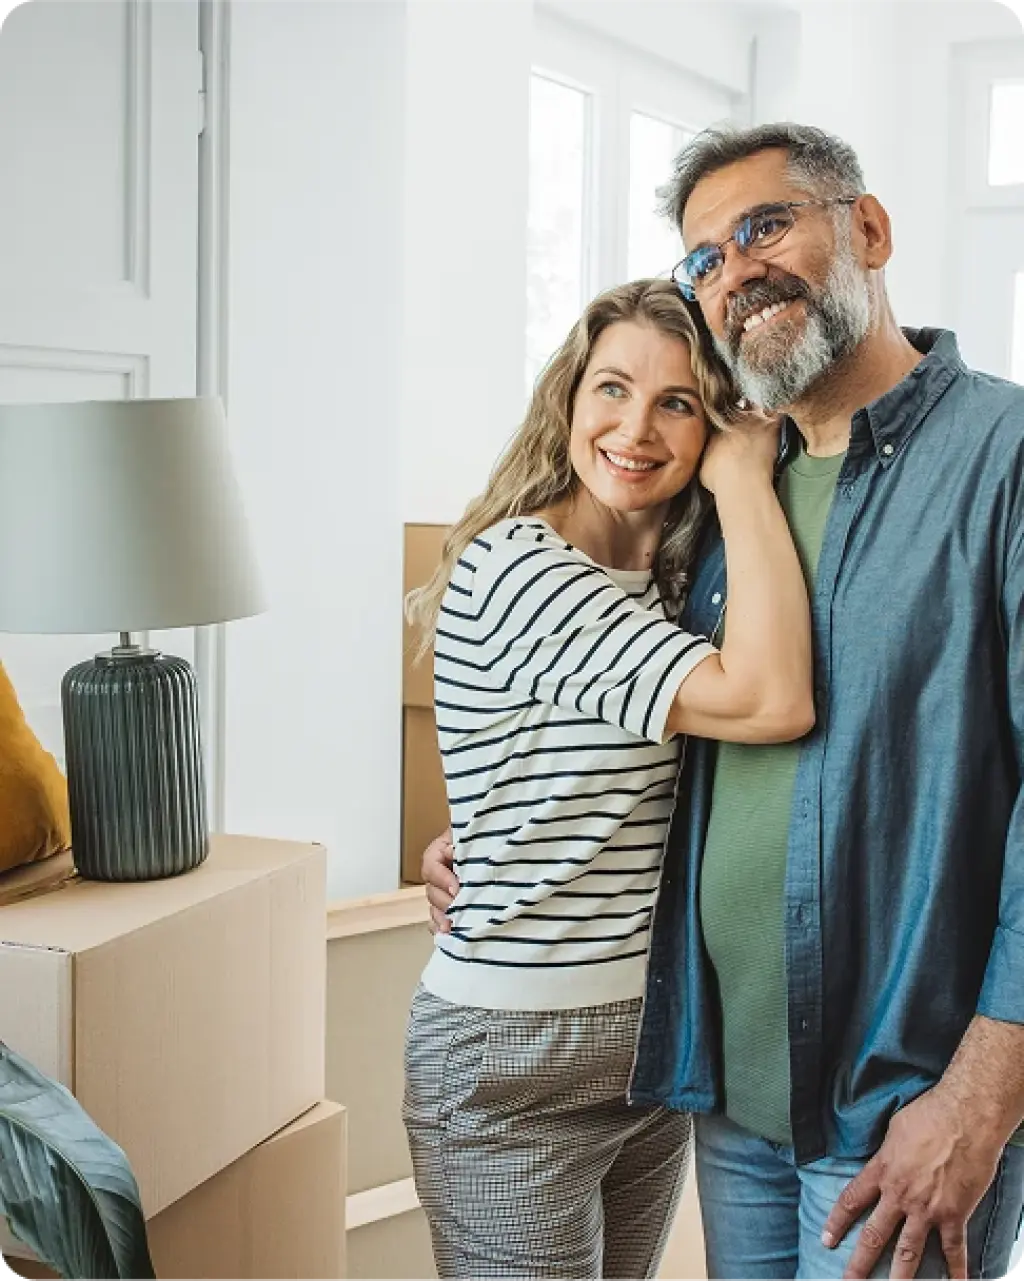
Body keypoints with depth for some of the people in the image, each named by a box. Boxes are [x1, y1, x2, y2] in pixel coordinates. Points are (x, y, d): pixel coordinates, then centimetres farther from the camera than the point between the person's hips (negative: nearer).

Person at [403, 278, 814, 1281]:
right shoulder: (515, 566, -19)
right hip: (516, 1062, -8)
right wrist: (747, 478, -17)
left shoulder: (670, 585, 8)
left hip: (654, 1042, 8)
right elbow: (769, 701, -27)